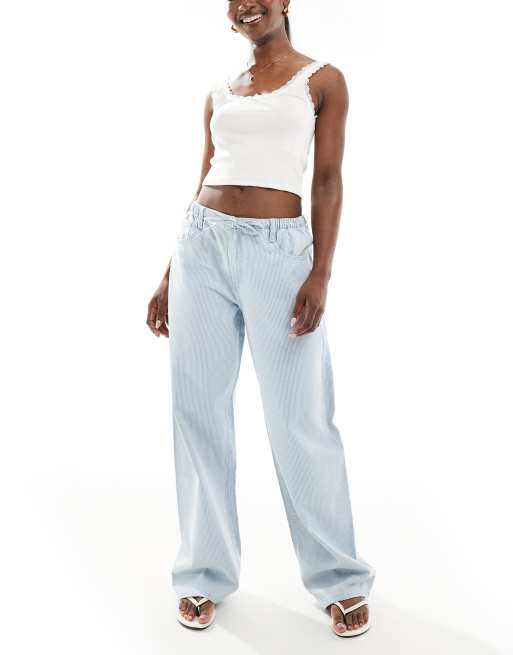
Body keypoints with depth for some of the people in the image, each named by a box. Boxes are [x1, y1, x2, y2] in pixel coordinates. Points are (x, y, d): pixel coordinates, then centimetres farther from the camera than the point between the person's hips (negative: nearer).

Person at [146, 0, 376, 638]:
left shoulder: (323, 80, 6)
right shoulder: (219, 93, 17)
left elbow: (328, 181, -1)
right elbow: (203, 183, 17)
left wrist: (320, 274, -12)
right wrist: (169, 275, 13)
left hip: (279, 251, -4)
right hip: (203, 247, 5)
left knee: (301, 422, -3)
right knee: (198, 414, 4)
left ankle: (339, 577, 16)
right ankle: (206, 572, 19)